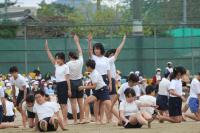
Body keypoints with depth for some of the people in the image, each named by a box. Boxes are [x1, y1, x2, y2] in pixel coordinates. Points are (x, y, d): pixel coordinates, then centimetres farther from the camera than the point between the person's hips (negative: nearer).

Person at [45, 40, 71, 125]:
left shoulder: (65, 67, -8)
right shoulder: (56, 66, 12)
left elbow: (68, 79, -10)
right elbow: (51, 57, 8)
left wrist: (69, 89, -13)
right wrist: (47, 48, 1)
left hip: (64, 85, -8)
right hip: (58, 85, 8)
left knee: (64, 103, -9)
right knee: (60, 103, 7)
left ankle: (65, 120, -9)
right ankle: (64, 119, 10)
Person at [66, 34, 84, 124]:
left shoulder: (68, 64, -11)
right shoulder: (80, 62, -2)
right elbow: (80, 52, 14)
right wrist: (77, 42, 25)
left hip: (72, 82, -4)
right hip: (79, 82, 4)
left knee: (73, 103, -2)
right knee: (80, 102, 7)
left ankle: (75, 120, -2)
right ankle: (81, 119, 8)